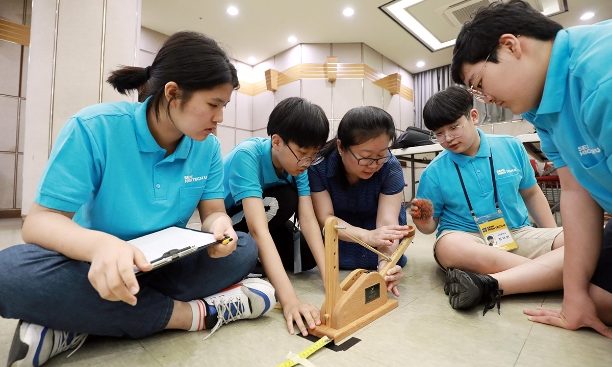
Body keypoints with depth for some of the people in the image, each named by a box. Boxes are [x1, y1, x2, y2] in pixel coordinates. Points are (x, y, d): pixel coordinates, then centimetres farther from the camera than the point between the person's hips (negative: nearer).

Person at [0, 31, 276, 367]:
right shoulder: (94, 127, -18)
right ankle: (195, 313, -21)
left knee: (243, 250, -18)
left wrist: (219, 226, -30)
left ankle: (77, 324, -20)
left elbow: (213, 211, -4)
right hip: (95, 264, -2)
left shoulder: (207, 147, -6)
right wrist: (100, 244, -41)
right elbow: (40, 220, -18)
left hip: (167, 263, 3)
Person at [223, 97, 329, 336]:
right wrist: (289, 300, -49)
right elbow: (258, 228, -43)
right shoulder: (247, 155, -34)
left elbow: (308, 219, -22)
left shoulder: (297, 162, -16)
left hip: (263, 212, 6)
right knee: (283, 201, -32)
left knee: (307, 255, -16)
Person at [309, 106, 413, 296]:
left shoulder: (391, 167, -28)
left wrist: (386, 261, -52)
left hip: (373, 220, 1)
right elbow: (325, 217, -32)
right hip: (338, 223, -1)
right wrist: (367, 236, -49)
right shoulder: (318, 166, -31)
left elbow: (387, 221, -33)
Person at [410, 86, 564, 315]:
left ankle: (490, 285, -33)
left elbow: (531, 194, 18)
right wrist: (423, 222, -21)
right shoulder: (434, 173, -3)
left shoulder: (511, 147, 4)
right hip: (468, 240, -3)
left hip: (519, 235, 4)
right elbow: (431, 225, 3)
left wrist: (556, 236, 11)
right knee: (449, 245, -38)